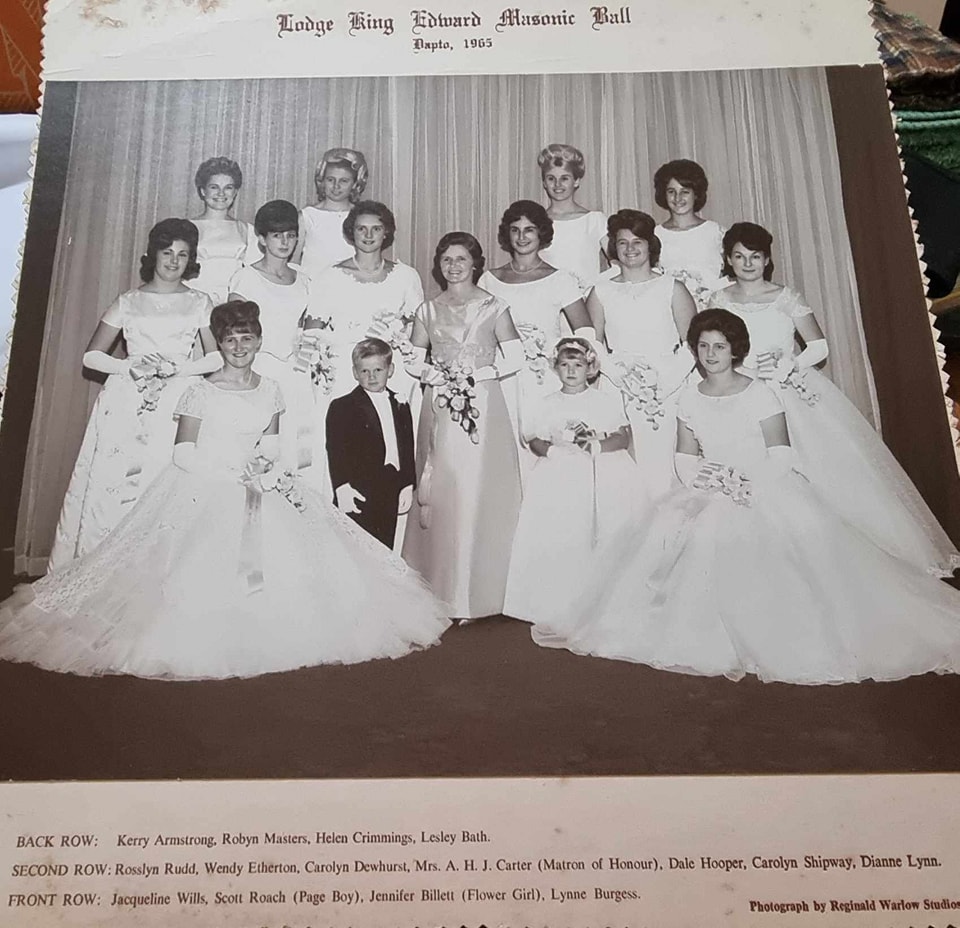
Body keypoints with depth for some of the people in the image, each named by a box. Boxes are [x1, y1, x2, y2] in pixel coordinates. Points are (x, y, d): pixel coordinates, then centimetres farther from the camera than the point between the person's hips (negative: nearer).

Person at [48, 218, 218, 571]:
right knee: (110, 485, -4)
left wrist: (178, 368, -10)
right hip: (125, 405, 1)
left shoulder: (199, 303, 11)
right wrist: (129, 366, -6)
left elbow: (218, 357, 3)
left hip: (178, 407, -1)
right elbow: (91, 356, 10)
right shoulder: (128, 302, 12)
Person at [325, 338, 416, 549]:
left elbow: (408, 450, 14)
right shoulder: (342, 407, 0)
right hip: (358, 497, -4)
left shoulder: (400, 406, 15)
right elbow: (336, 451, -7)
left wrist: (408, 486, 7)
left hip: (390, 497, 5)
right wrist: (342, 487, -18)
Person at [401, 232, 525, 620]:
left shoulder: (494, 307, 3)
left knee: (476, 491, -3)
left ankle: (475, 591, 7)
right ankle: (439, 588, 11)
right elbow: (413, 359, 13)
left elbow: (514, 358, -1)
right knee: (439, 493, 1)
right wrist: (432, 373, -6)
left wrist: (478, 375, -11)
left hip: (482, 407, -2)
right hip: (440, 408, 3)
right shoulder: (428, 310, 12)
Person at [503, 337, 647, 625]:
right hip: (560, 470, 0)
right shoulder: (548, 404, 16)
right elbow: (534, 441, 9)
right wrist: (560, 447, -9)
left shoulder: (606, 401, 13)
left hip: (603, 466, 0)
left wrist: (596, 446, -11)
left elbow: (624, 437, 6)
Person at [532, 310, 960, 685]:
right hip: (712, 495, 4)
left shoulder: (759, 394, -4)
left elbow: (780, 459, -8)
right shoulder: (690, 397, 8)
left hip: (766, 492, -4)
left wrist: (740, 482, -18)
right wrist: (712, 482, -11)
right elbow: (686, 459, 7)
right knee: (670, 527, -22)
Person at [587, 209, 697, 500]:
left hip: (667, 395, 0)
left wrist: (662, 378, -10)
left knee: (661, 471, -10)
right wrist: (621, 374, -7)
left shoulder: (673, 289, 10)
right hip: (618, 397, 1)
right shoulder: (601, 292, 13)